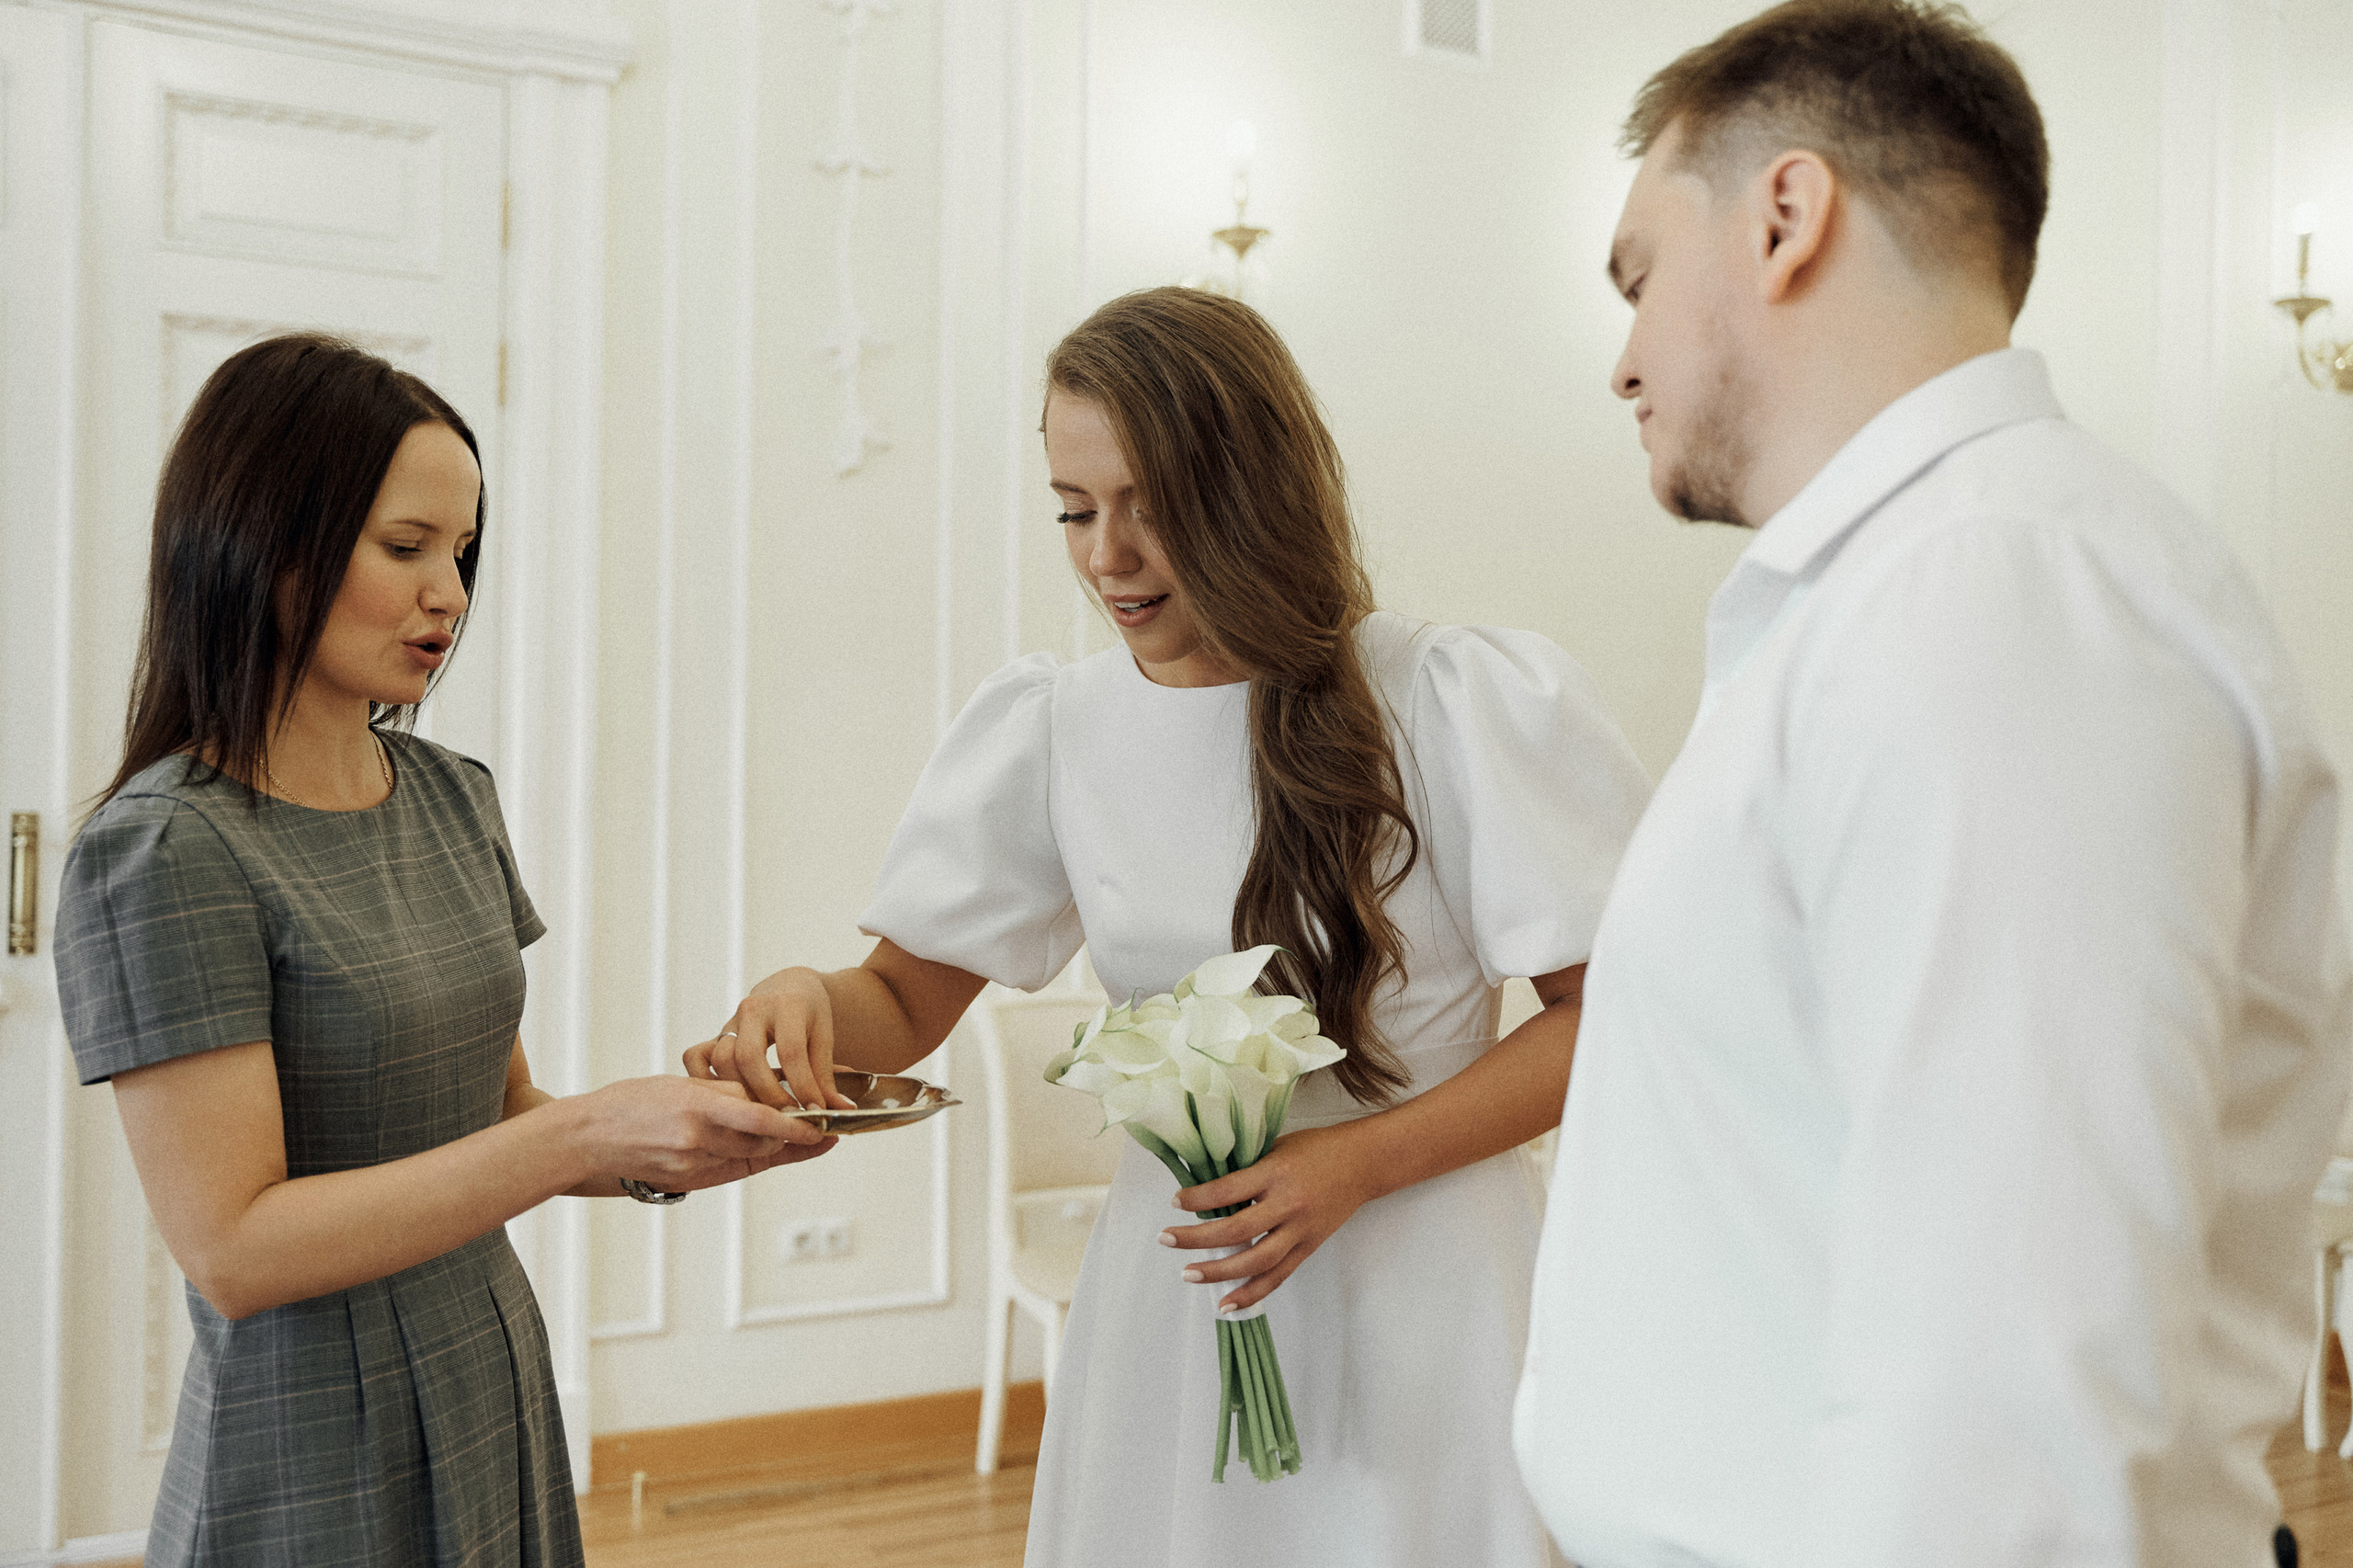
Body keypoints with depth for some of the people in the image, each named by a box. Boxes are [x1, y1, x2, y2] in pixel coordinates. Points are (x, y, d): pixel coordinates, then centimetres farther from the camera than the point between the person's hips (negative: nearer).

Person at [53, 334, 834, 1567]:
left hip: (503, 1419, 6)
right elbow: (233, 1252, -20)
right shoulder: (163, 854, -16)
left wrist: (668, 1147, -8)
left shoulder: (452, 797, 5)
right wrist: (584, 1135, -24)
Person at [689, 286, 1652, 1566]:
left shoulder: (1453, 701, -12)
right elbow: (905, 1001, 5)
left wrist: (1363, 1160, -19)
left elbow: (1602, 1014, -9)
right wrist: (809, 999, -18)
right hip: (1173, 1291, 3)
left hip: (1418, 1292, -2)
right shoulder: (1054, 730, -2)